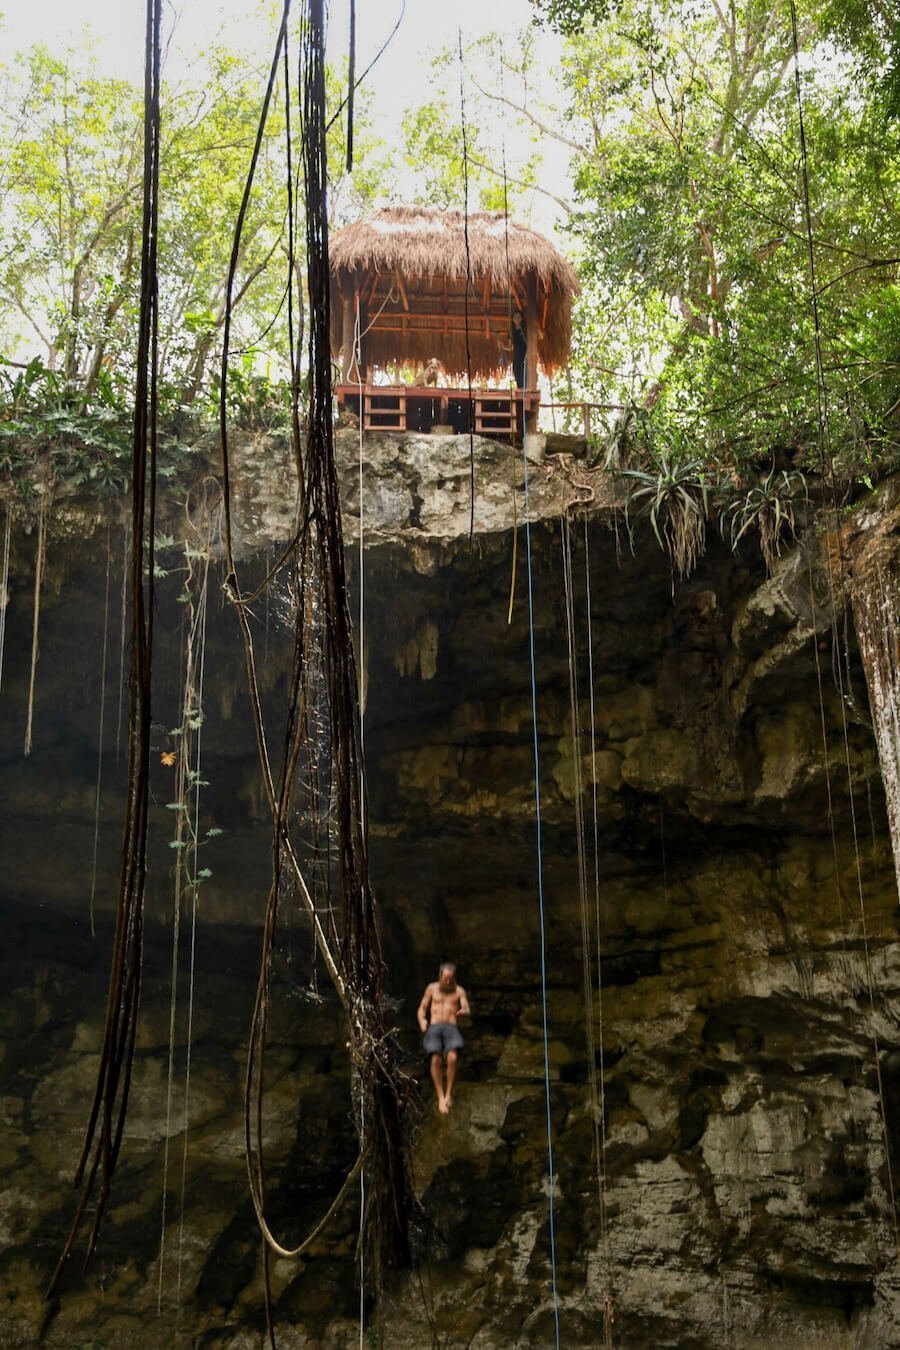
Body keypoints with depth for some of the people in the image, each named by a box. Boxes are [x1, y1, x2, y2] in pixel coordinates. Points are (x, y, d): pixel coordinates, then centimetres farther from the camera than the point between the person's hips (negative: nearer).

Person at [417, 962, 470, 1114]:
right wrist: (422, 1021, -6)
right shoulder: (432, 988, 18)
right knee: (436, 1059, -28)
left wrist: (464, 1012, -24)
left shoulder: (459, 991, 15)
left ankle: (449, 1094, -16)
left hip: (451, 1028, 0)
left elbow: (467, 1010, 1)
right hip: (433, 1028, 1)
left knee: (452, 1057, -30)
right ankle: (440, 1097, -22)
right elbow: (422, 1010, 17)